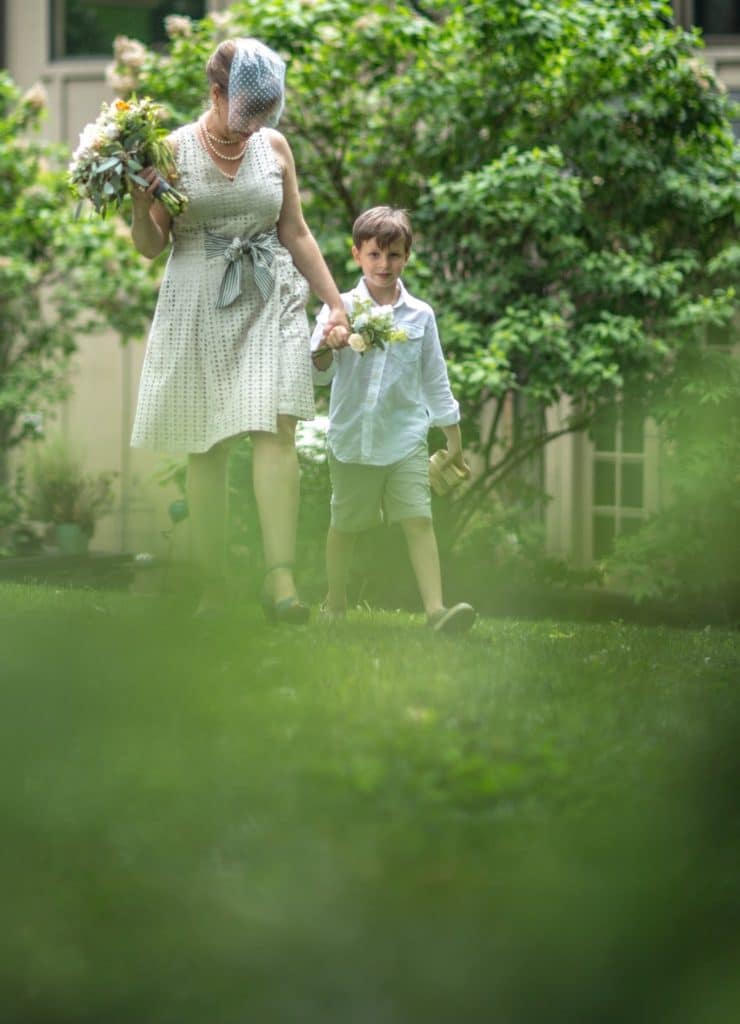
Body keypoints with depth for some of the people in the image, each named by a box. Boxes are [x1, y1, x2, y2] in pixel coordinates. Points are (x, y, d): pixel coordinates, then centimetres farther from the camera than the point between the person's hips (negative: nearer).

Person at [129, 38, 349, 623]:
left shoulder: (274, 147, 8)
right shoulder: (174, 149, 0)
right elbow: (151, 247, 4)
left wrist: (335, 303, 14)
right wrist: (138, 205, -16)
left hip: (272, 304, 1)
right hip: (198, 308, -1)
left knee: (276, 431, -15)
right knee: (207, 449, -1)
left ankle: (281, 579, -22)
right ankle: (213, 590, 2)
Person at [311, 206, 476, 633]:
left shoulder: (420, 314, 5)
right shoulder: (341, 309, -1)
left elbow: (436, 381, 13)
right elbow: (318, 374, -6)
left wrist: (455, 442, 15)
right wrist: (327, 347, -30)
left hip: (406, 438, 0)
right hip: (351, 438, 0)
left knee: (419, 519, -12)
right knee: (344, 523, 10)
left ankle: (436, 609, -20)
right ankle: (335, 604, 29)